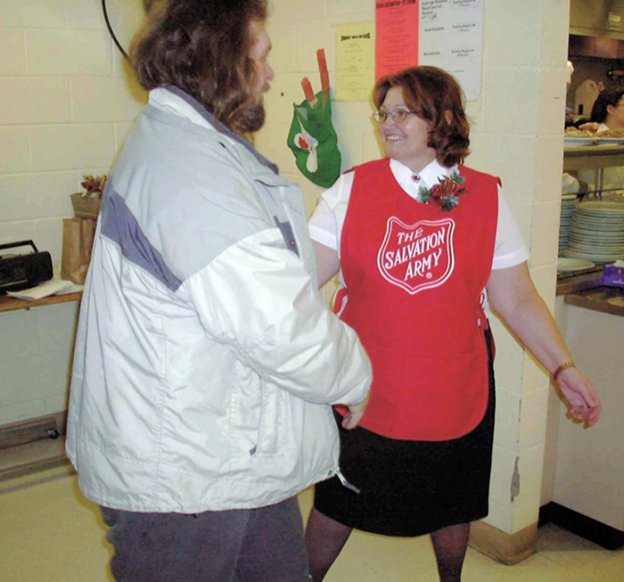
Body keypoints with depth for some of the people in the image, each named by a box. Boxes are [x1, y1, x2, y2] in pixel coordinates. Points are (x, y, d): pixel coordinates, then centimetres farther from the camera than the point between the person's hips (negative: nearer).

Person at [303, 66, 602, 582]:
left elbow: (518, 300, -1)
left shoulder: (486, 197, -3)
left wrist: (564, 367, -6)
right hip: (364, 390, -1)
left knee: (452, 506, 21)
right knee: (338, 502, 13)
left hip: (454, 393, 1)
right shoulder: (352, 189, -4)